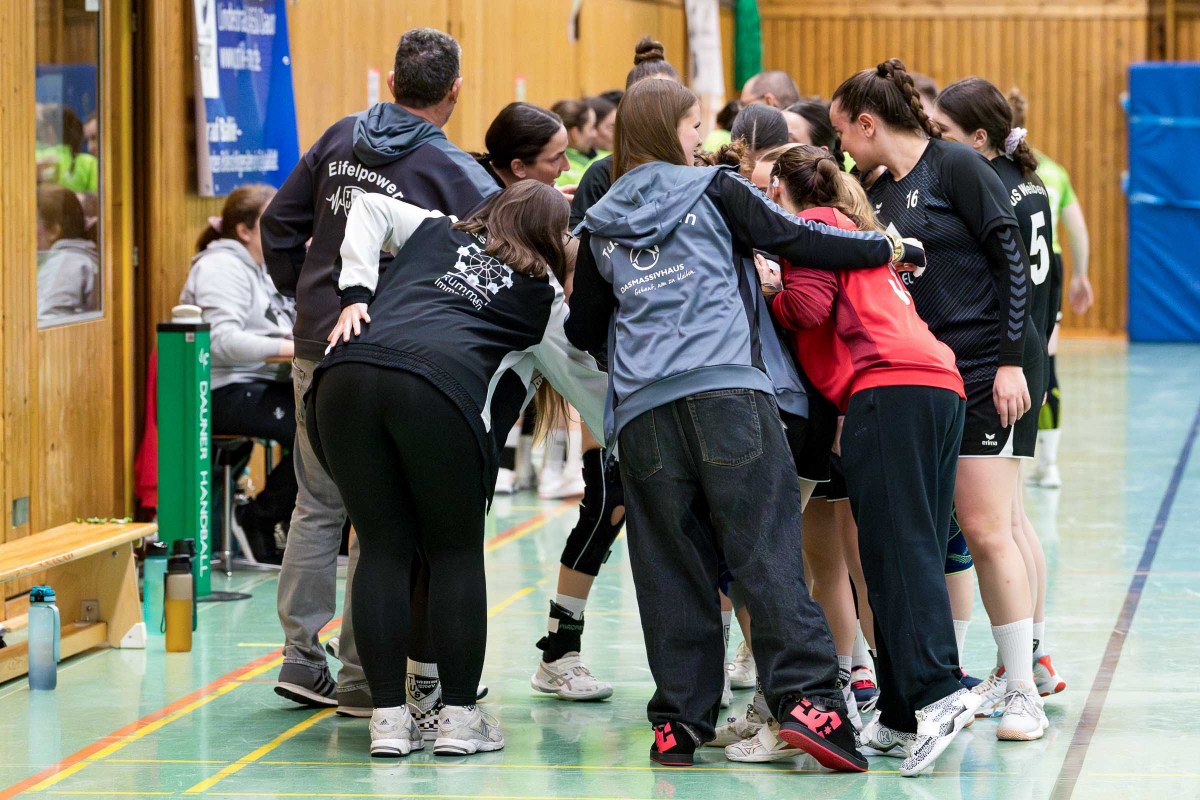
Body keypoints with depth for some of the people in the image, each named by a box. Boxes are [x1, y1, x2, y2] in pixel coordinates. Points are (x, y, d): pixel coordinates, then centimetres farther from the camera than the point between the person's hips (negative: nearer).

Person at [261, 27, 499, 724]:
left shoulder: (340, 139, 6)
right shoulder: (451, 171, -11)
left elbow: (280, 224, 11)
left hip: (317, 348, 5)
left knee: (319, 505, 15)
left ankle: (302, 660, 17)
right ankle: (361, 679, 5)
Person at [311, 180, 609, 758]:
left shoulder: (438, 234, 32)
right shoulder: (543, 295, 23)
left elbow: (369, 208, 30)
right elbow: (586, 379, 31)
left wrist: (356, 293, 20)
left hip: (345, 378, 4)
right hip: (440, 391, -3)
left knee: (383, 549, 10)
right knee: (456, 553, 11)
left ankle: (389, 717, 8)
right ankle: (459, 716, 9)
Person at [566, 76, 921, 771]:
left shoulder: (600, 227, 20)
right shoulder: (714, 190, 10)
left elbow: (584, 330, 25)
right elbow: (795, 238, 7)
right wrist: (884, 247, 18)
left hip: (643, 409, 3)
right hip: (729, 392, -3)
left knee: (671, 566, 6)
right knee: (767, 549, -8)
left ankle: (680, 720, 4)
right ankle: (807, 698, -18)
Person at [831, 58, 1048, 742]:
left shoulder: (956, 166, -7)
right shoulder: (877, 193, 14)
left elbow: (1011, 260, -10)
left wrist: (1011, 360, -15)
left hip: (985, 374, -8)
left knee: (986, 531, -10)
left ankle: (1024, 693, -5)